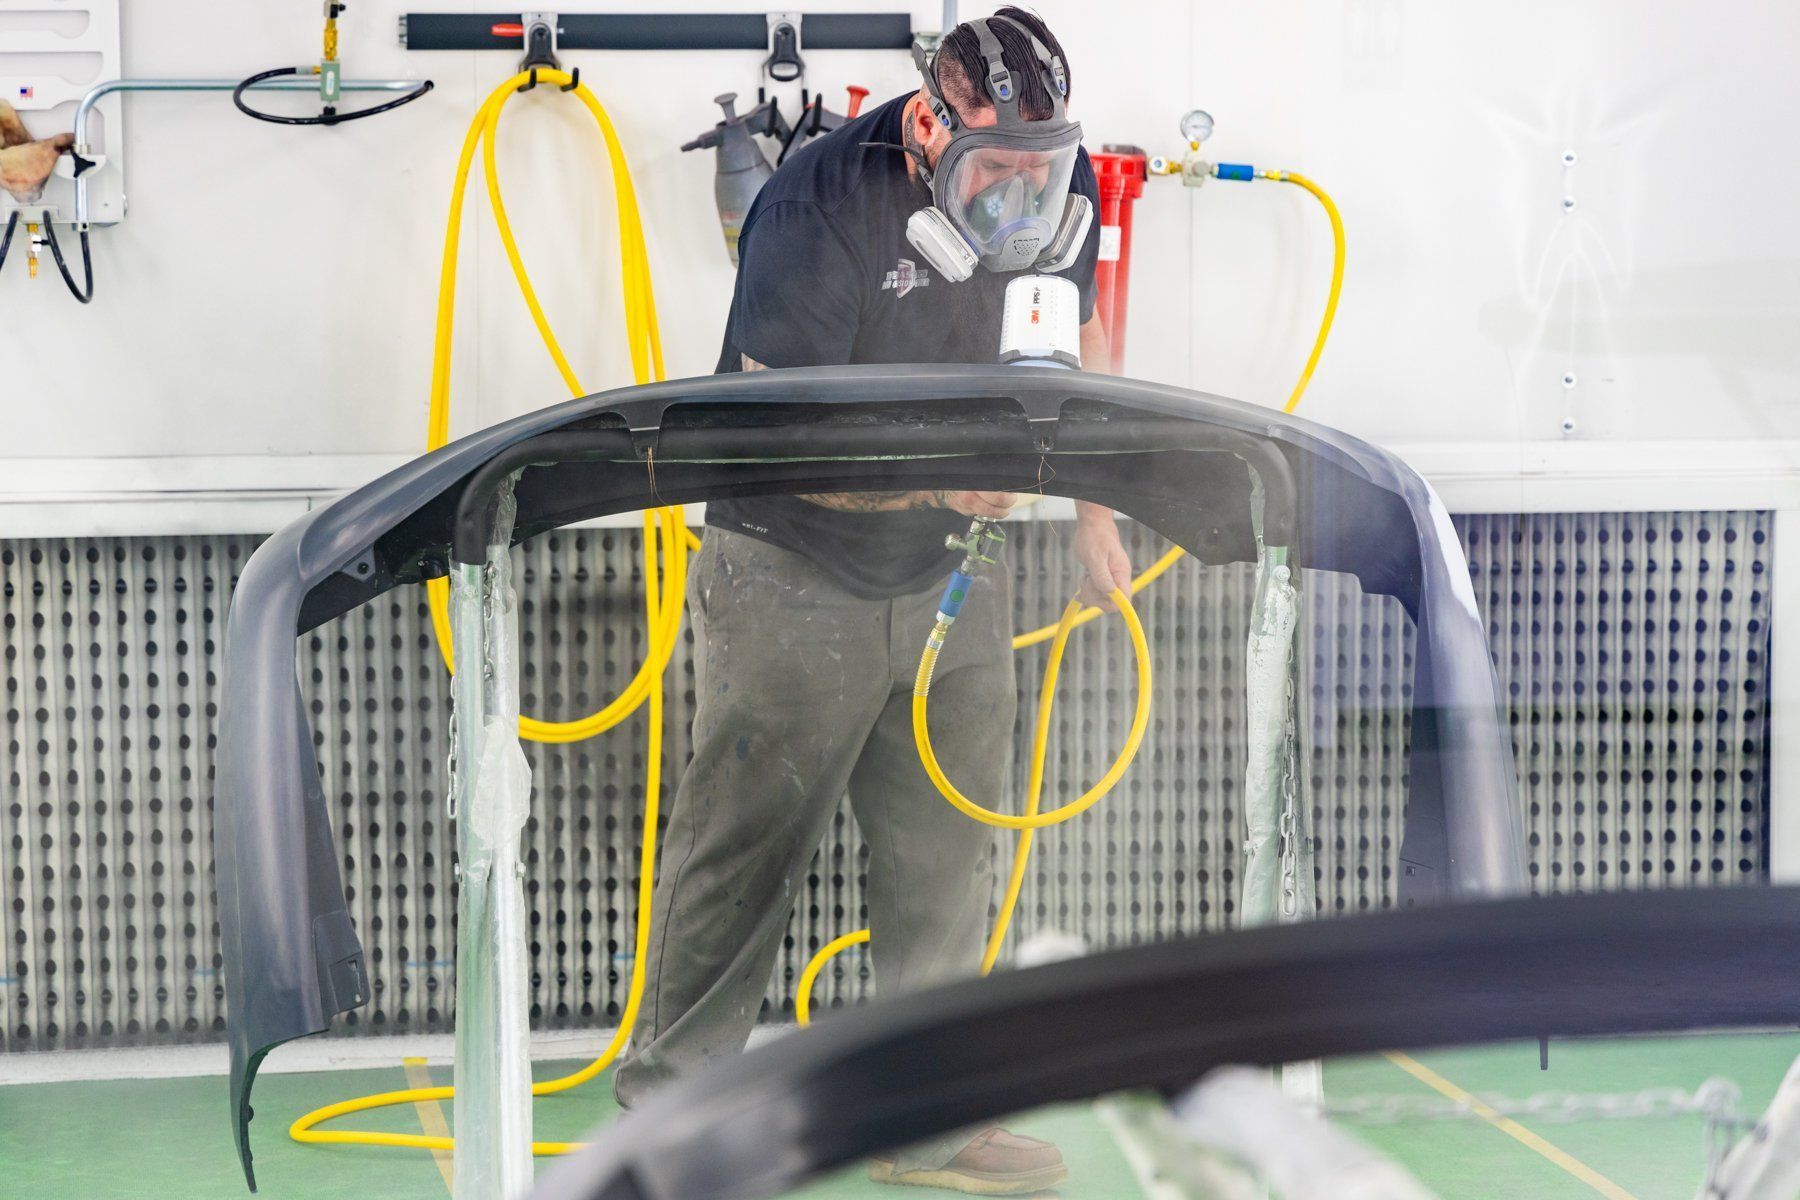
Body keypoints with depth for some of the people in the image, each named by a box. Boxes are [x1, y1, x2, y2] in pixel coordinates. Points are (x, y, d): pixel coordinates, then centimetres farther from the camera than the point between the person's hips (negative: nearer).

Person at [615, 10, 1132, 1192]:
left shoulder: (1063, 187, -5)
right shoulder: (818, 208, -25)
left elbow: (1078, 336, 14)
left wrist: (1095, 513, 12)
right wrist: (930, 474, -36)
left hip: (953, 576, 6)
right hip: (795, 577, -6)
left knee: (947, 851, 9)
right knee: (744, 846, 2)